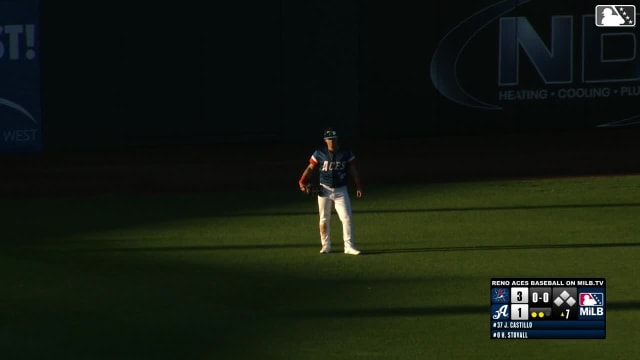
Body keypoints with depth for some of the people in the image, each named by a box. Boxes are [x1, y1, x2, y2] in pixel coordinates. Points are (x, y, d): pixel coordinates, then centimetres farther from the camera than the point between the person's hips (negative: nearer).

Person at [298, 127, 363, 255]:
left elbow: (353, 171, 3)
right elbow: (310, 168, -3)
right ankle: (326, 246, 20)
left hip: (341, 191, 0)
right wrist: (302, 182, -16)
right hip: (324, 189, 0)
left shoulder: (346, 153, -2)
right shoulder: (319, 153, -3)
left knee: (347, 218, -9)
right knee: (324, 220, 8)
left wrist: (358, 187, -3)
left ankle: (349, 246, -6)